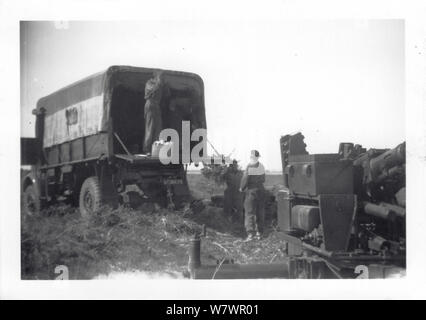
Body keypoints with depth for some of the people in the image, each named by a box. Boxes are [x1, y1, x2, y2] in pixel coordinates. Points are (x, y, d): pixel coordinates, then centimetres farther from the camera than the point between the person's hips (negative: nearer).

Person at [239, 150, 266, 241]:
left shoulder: (249, 167, -14)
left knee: (249, 213, -4)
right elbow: (263, 180, 11)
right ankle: (259, 232, 16)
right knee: (260, 212, 12)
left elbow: (245, 180, -13)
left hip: (251, 190, -6)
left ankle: (250, 233, -11)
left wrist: (242, 188, 4)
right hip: (261, 190, 6)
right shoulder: (261, 167, 4)